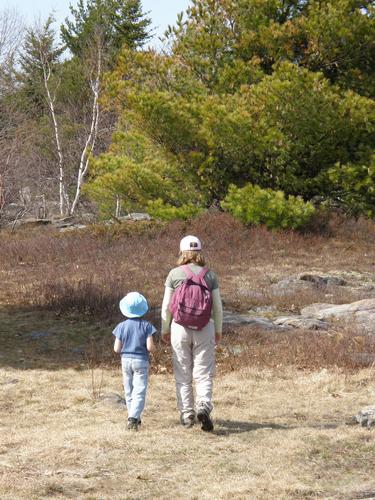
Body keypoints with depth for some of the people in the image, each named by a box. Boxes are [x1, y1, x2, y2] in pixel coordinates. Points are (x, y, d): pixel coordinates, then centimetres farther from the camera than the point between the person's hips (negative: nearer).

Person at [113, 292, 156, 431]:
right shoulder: (146, 326, -8)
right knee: (139, 392, -5)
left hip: (126, 360, 3)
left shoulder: (122, 326, -1)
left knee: (129, 392, 15)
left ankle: (134, 418, 20)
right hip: (141, 361, -3)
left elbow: (116, 349, -3)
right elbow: (150, 347, -14)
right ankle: (133, 417, -22)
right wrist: (154, 347, 8)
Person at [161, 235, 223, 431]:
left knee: (183, 375, 10)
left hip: (180, 327, 0)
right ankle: (204, 406, -19)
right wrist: (218, 330, 16)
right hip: (204, 328, 0)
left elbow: (166, 306, -1)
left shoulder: (174, 274, -3)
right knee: (204, 373, 4)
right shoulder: (210, 275, 1)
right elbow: (217, 306, 3)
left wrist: (164, 330, 11)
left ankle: (187, 415, 13)